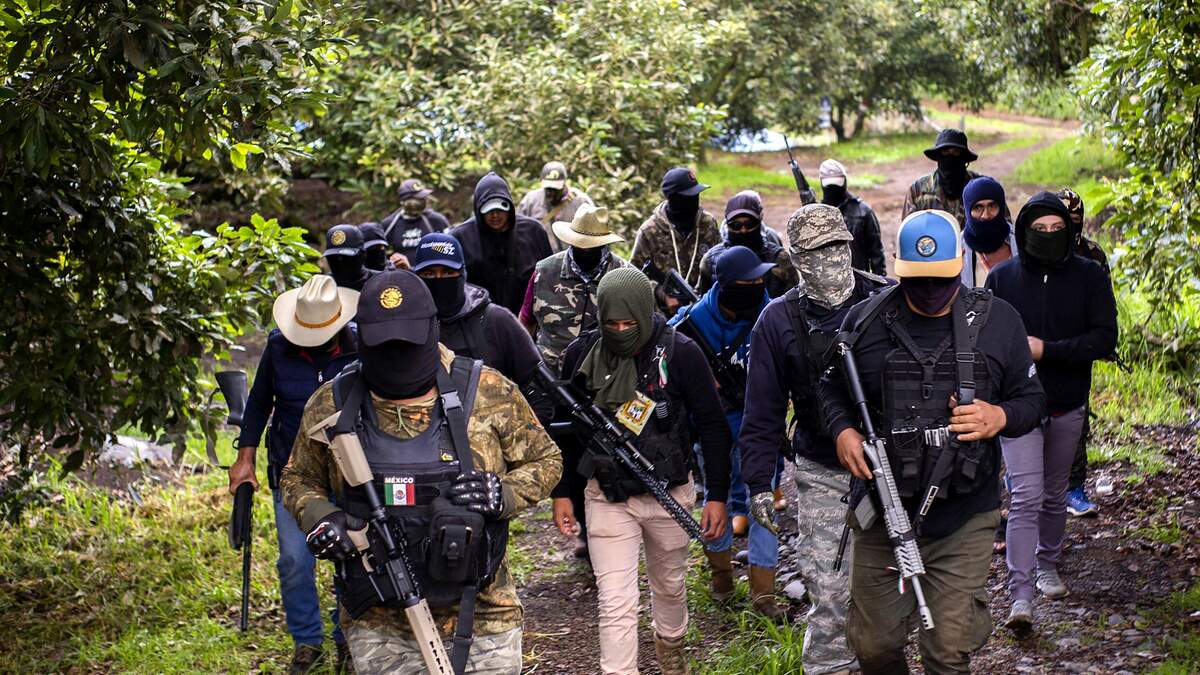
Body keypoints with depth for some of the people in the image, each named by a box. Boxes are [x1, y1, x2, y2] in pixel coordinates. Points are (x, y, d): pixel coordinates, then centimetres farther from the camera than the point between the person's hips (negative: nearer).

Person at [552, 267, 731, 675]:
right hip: (607, 498, 0)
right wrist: (561, 492, 6)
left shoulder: (681, 354, -12)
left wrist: (717, 496, -6)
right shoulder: (582, 354, -7)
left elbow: (712, 427, -5)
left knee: (670, 586, 20)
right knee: (616, 603, -7)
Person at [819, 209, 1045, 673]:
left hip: (964, 518, -1)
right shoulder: (866, 320, 0)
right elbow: (832, 387, 12)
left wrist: (1000, 417, -14)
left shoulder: (997, 321, 1)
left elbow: (1031, 398, 8)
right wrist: (842, 430, -8)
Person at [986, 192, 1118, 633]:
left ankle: (1047, 565, 40)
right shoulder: (1001, 278, -4)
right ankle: (1021, 595, -14)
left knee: (1055, 495, 18)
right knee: (1026, 497, -13)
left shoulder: (1090, 277, -4)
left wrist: (1046, 349, -21)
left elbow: (1104, 339, -11)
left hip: (1068, 409, 2)